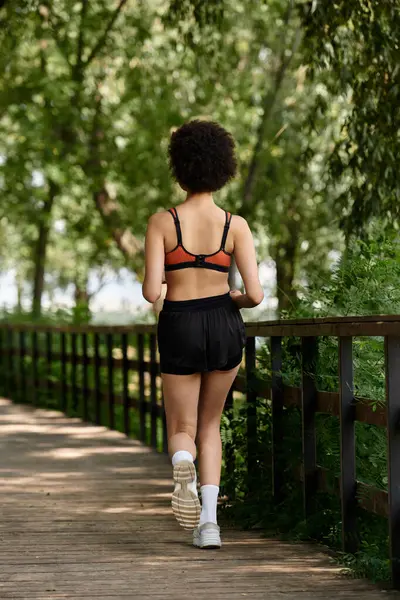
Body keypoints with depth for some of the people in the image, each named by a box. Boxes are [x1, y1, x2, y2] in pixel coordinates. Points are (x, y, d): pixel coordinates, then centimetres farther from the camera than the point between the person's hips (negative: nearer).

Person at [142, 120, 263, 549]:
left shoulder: (161, 222, -8)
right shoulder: (235, 225, -5)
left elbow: (151, 292, -12)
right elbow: (255, 294, -10)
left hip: (180, 329, -1)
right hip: (224, 326, 2)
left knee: (182, 431, 13)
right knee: (209, 423, 21)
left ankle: (183, 466, -26)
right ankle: (209, 520, 6)